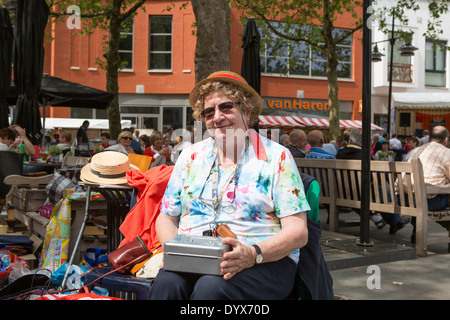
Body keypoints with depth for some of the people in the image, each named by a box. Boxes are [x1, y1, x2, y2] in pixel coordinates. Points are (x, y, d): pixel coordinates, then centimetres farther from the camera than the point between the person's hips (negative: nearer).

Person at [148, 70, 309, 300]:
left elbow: (298, 232, -5)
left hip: (264, 262, -2)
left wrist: (253, 254, -23)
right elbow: (166, 218, 16)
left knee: (211, 287, -34)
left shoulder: (276, 157, 2)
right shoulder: (191, 156, 15)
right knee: (167, 283, -30)